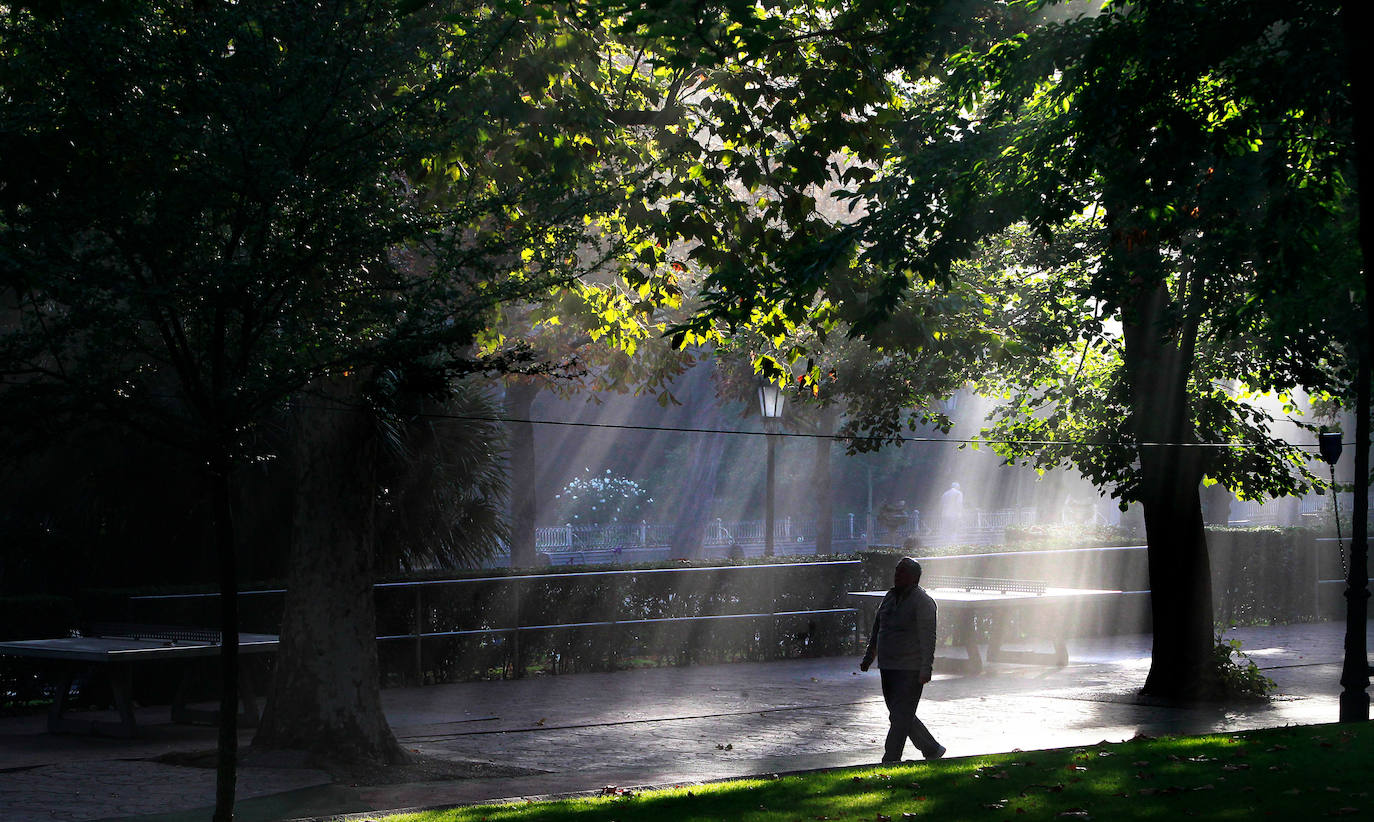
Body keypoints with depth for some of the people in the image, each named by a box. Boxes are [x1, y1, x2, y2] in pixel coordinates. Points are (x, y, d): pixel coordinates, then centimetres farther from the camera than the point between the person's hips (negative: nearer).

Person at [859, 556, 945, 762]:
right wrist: (869, 657, 21)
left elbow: (928, 637, -15)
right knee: (900, 715, 13)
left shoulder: (922, 602, -10)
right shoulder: (890, 597, 14)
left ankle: (889, 762, -7)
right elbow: (877, 629, 22)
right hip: (888, 667, 9)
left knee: (900, 717, -8)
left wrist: (925, 669, -20)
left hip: (910, 670, -8)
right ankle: (932, 749, 27)